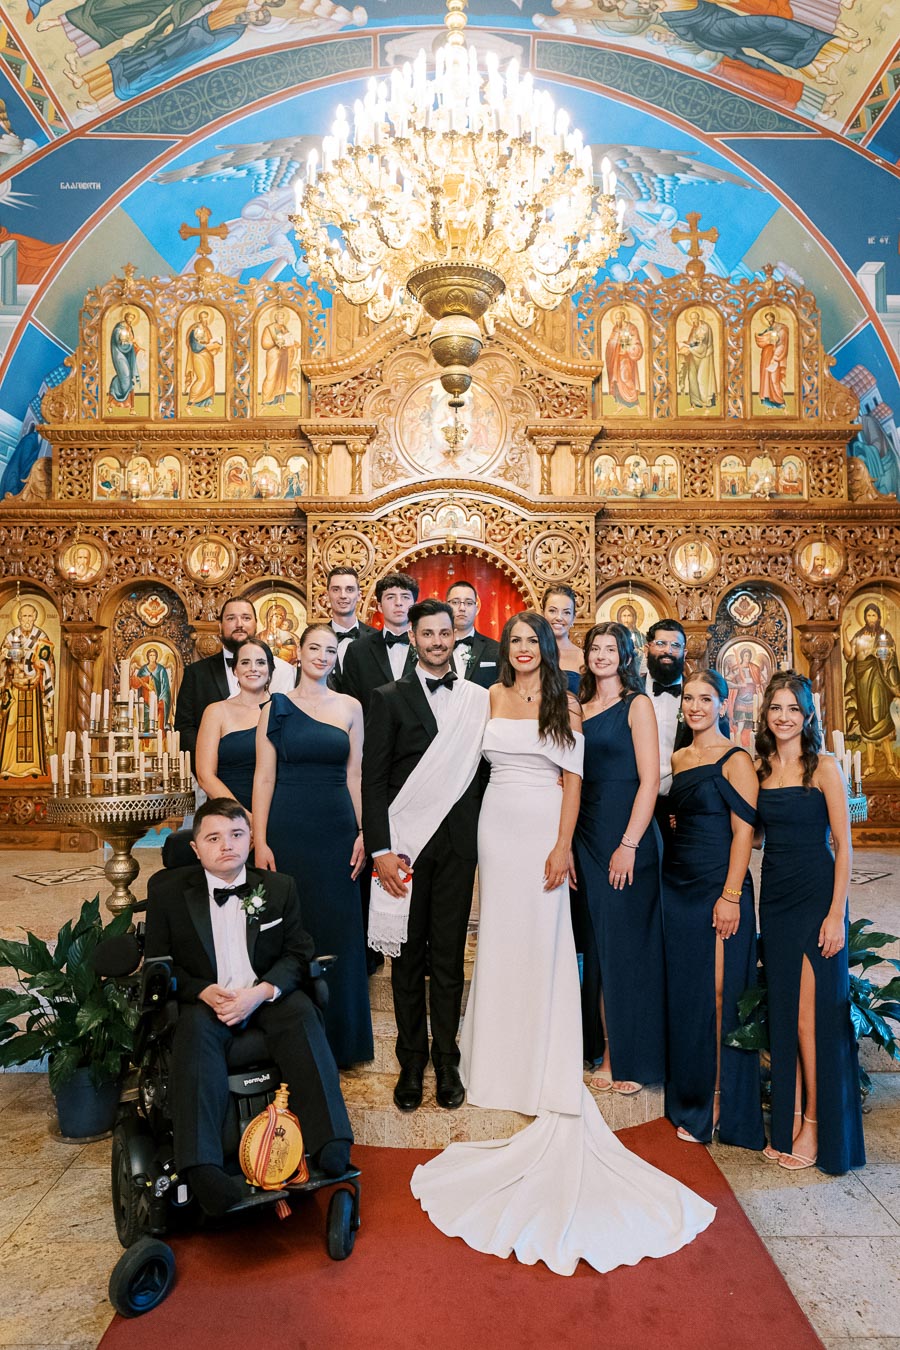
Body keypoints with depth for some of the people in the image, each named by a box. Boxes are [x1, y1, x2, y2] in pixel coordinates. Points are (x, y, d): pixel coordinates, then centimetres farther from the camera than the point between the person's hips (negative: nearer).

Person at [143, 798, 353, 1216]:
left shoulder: (279, 888, 4)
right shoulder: (167, 889, 1)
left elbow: (298, 953, 4)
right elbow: (157, 961, 3)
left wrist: (261, 992, -16)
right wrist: (203, 992, -16)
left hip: (268, 996, 1)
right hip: (203, 999, -1)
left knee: (303, 1017, -29)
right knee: (196, 1032, -33)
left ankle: (330, 1147, -37)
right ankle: (201, 1167, -45)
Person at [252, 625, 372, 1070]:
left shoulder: (350, 707, 7)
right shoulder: (276, 707, 3)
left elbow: (354, 775, 7)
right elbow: (264, 776, 0)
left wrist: (363, 833, 0)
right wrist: (259, 841, -6)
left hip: (337, 831, 1)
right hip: (287, 830, -1)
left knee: (338, 932, 6)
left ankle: (338, 1039, 24)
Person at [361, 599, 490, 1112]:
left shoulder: (479, 699, 7)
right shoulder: (390, 698, 1)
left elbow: (484, 770, 8)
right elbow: (374, 779, -3)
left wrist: (481, 838, 0)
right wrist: (381, 849, -10)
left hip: (457, 844, 1)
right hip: (405, 844, -1)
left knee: (449, 958, 9)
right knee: (408, 958, 9)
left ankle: (447, 1060, 24)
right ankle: (412, 1062, 24)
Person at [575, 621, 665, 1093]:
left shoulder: (636, 705, -2)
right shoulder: (579, 708, 12)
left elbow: (650, 780, -9)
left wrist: (629, 844, -16)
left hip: (626, 839, -5)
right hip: (586, 837, 5)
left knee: (624, 943, 2)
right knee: (596, 943, 10)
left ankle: (627, 1058, 15)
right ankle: (602, 1049, 22)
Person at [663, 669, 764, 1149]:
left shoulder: (735, 760, -7)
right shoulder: (678, 759, 12)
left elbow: (744, 831, -12)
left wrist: (731, 895, -17)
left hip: (718, 888, -7)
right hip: (677, 885, 7)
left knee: (718, 994, 1)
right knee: (683, 993, 13)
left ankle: (720, 1104, 15)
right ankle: (689, 1099, 27)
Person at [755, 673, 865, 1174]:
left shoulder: (824, 766, -7)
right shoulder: (761, 769, 7)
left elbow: (843, 846, -9)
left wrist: (837, 914, -13)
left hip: (816, 897, -5)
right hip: (775, 897, 5)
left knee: (811, 1014, 0)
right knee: (783, 1013, 11)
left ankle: (817, 1125, 16)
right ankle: (789, 1122, 22)